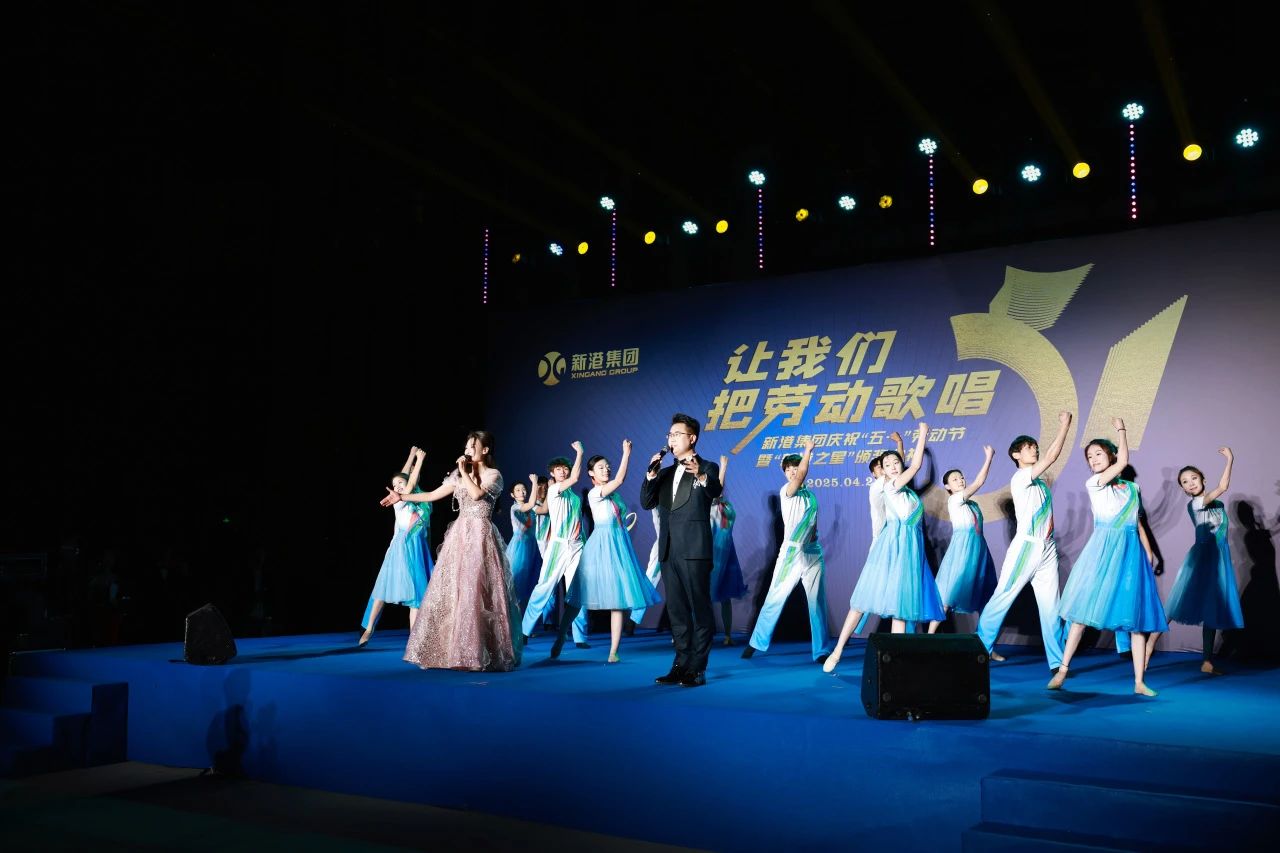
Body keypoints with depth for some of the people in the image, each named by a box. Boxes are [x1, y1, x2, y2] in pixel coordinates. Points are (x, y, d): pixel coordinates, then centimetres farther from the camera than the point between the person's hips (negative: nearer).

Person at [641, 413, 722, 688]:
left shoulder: (707, 468, -1)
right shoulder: (666, 473, 17)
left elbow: (716, 491, -22)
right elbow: (647, 503, 10)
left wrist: (701, 476, -43)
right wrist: (651, 475, -5)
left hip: (694, 550, -7)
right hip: (669, 550, 7)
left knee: (700, 609, -3)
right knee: (677, 611, 10)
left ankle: (697, 669, -1)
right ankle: (681, 666, 15)